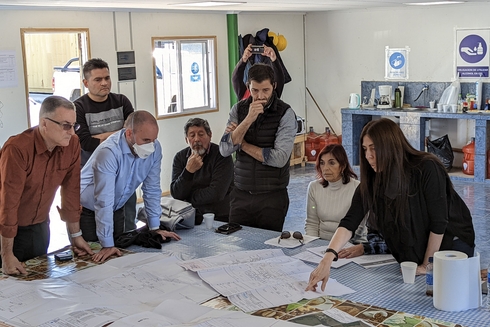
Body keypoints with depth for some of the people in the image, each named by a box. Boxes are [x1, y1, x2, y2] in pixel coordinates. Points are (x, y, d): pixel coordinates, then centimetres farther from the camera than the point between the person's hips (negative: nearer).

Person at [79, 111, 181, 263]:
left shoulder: (154, 148, -16)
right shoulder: (109, 152, -35)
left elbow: (152, 189, -6)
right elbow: (104, 201, -34)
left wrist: (155, 227, -5)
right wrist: (107, 245, -33)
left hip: (117, 209, 6)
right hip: (87, 209, -5)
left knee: (117, 256, 12)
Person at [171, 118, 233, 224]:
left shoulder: (221, 155, -8)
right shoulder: (180, 157, 6)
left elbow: (217, 193, -16)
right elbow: (176, 194, -3)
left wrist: (188, 199, -4)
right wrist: (188, 171, -18)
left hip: (219, 217, -4)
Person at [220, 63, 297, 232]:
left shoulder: (285, 113, -8)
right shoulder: (238, 109, 2)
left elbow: (279, 159, -18)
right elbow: (225, 150, -8)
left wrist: (242, 143, -8)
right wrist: (248, 119, -18)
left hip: (272, 197, -3)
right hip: (240, 194, 3)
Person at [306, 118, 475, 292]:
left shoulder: (427, 169, -26)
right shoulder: (371, 181, -13)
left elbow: (439, 222, -23)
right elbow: (349, 222, -22)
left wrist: (427, 265, -17)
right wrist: (327, 259, -37)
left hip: (452, 243, -4)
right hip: (412, 254, 4)